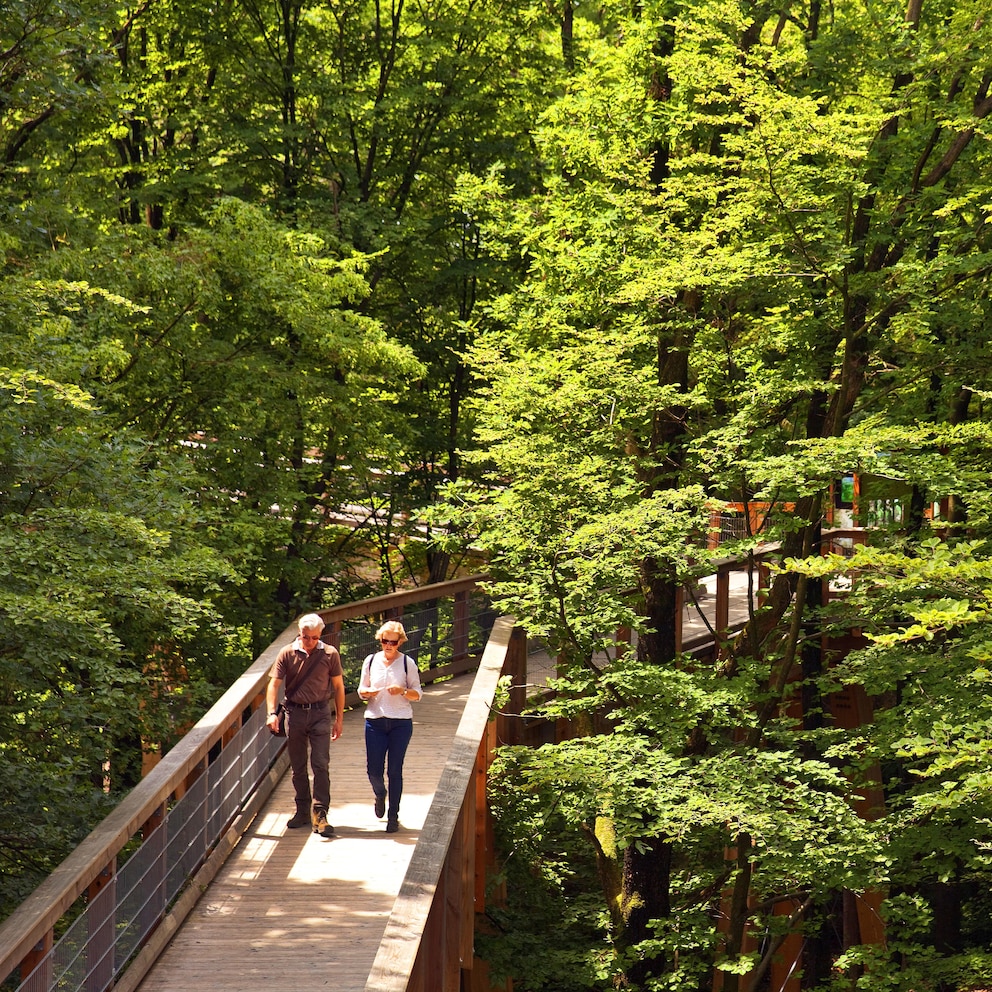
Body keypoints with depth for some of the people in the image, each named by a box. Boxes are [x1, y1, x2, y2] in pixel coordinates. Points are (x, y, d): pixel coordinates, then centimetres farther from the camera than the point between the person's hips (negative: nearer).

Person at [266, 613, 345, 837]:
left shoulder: (330, 654, -1)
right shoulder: (287, 654, -2)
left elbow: (338, 687, 6)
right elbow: (274, 684, -5)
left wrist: (339, 719, 4)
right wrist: (272, 713, -19)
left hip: (320, 713, -1)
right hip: (295, 712, 2)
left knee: (321, 765, -9)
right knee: (298, 767, 10)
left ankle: (320, 815, -10)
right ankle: (303, 811, 23)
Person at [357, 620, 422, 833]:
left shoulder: (407, 663, 0)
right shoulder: (371, 661, 6)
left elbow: (417, 694, 3)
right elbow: (361, 690, 12)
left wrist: (403, 691, -17)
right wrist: (368, 692, -11)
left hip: (401, 722, -2)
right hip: (375, 721, 2)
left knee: (395, 770, -1)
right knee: (374, 770, -2)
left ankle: (393, 816, 9)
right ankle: (380, 795, 33)